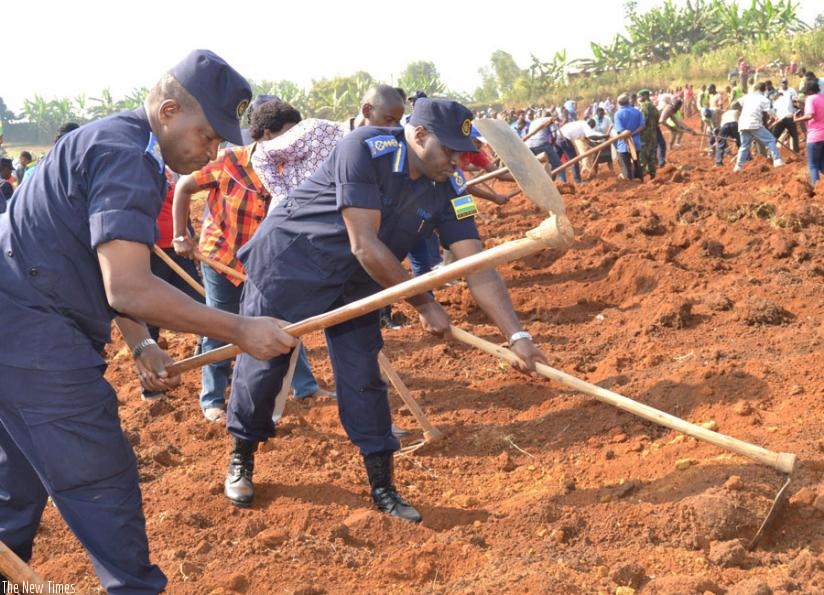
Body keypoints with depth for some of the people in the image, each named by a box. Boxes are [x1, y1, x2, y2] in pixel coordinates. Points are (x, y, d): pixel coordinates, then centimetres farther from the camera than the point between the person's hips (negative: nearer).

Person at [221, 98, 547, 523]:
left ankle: (382, 488, 14)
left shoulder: (446, 192, -12)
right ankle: (240, 462, 28)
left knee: (364, 379, 2)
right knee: (261, 364, 4)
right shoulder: (365, 150, -29)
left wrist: (517, 336, -23)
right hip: (287, 263, -5)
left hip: (353, 283, 5)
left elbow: (477, 269, -14)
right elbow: (365, 246, -30)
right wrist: (424, 304, -23)